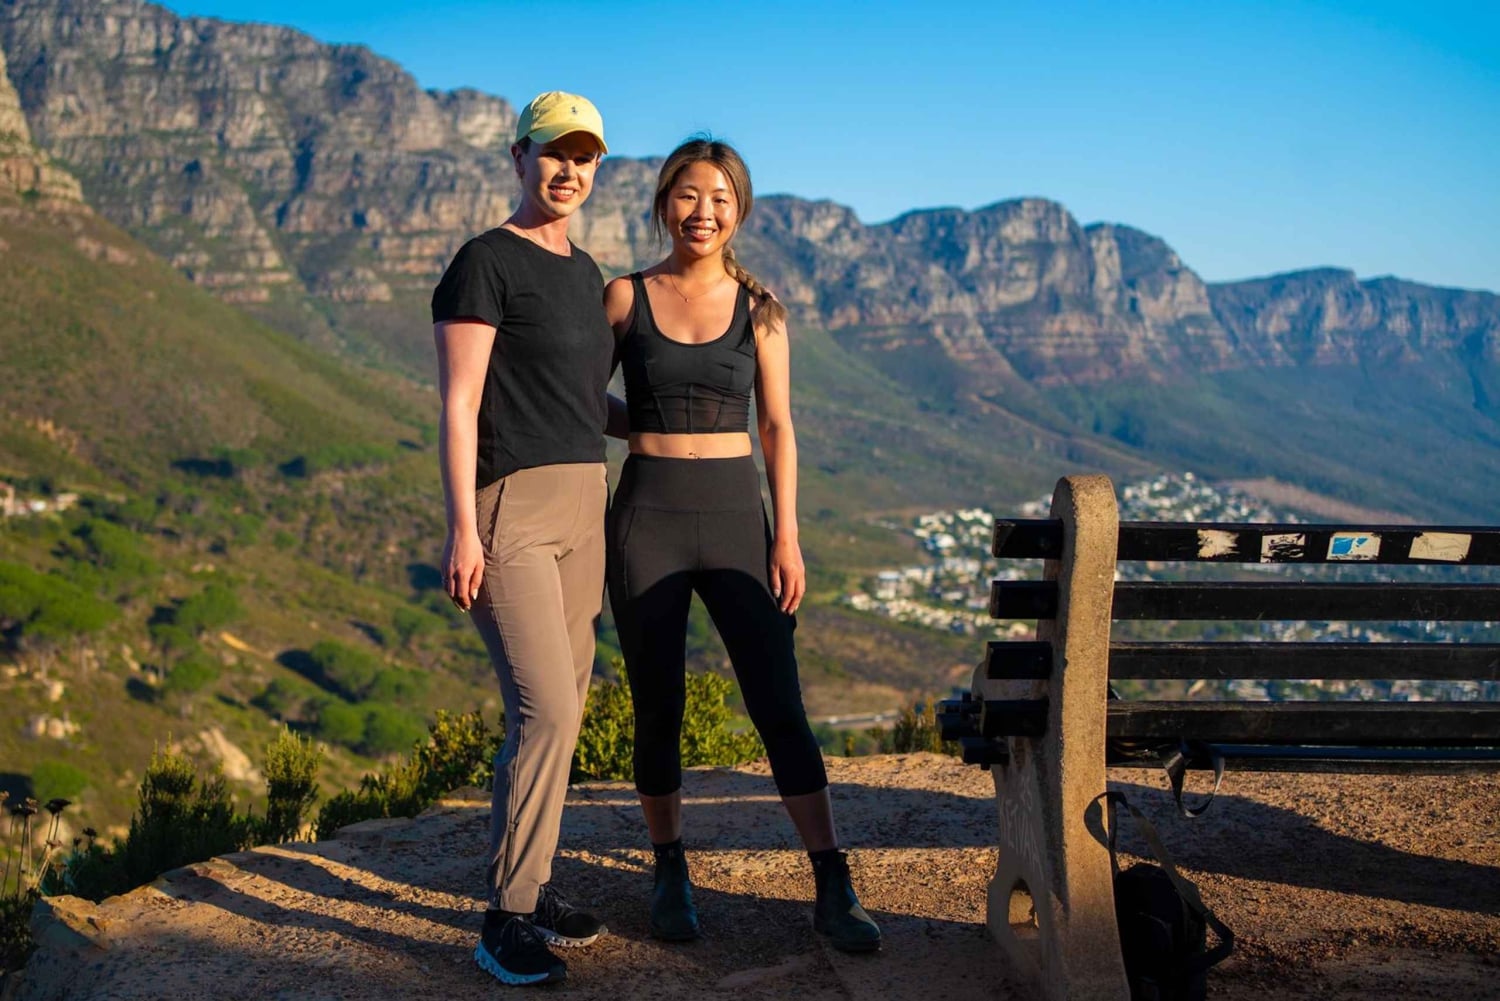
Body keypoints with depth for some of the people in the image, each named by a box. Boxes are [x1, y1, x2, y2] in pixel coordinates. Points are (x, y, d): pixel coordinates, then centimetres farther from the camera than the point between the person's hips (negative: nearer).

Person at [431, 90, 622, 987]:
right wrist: (462, 529, -18)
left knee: (557, 711, 11)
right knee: (547, 710, -14)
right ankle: (506, 921, -4)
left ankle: (530, 885, 23)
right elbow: (459, 405, -13)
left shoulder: (583, 271, 17)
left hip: (582, 506, 8)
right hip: (510, 508, -8)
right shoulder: (486, 264, -7)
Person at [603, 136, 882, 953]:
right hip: (646, 518, 0)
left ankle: (834, 892, 5)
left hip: (736, 518, 0)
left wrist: (787, 539, -3)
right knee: (657, 708, 7)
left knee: (779, 706, -3)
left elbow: (777, 428, 3)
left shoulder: (759, 309, 4)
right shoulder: (624, 297, 2)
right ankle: (670, 877, 26)